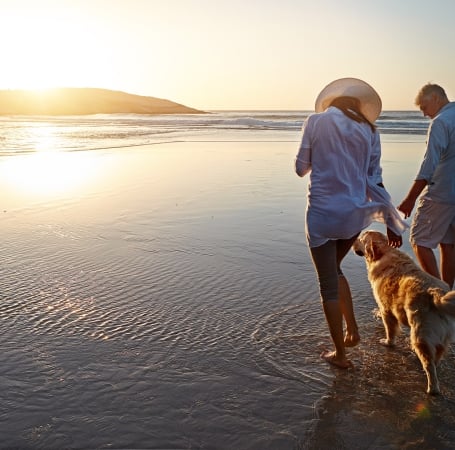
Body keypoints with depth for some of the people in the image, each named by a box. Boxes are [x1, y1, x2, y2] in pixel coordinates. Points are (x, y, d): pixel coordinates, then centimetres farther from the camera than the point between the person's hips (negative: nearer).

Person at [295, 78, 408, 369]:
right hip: (356, 214, 5)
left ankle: (340, 354, 20)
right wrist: (390, 220, 9)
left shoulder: (316, 121, -3)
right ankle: (353, 331, 27)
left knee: (328, 283, 9)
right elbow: (375, 179, 5)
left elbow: (301, 168, 1)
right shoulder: (369, 130, 6)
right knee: (334, 269, 28)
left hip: (324, 213, -4)